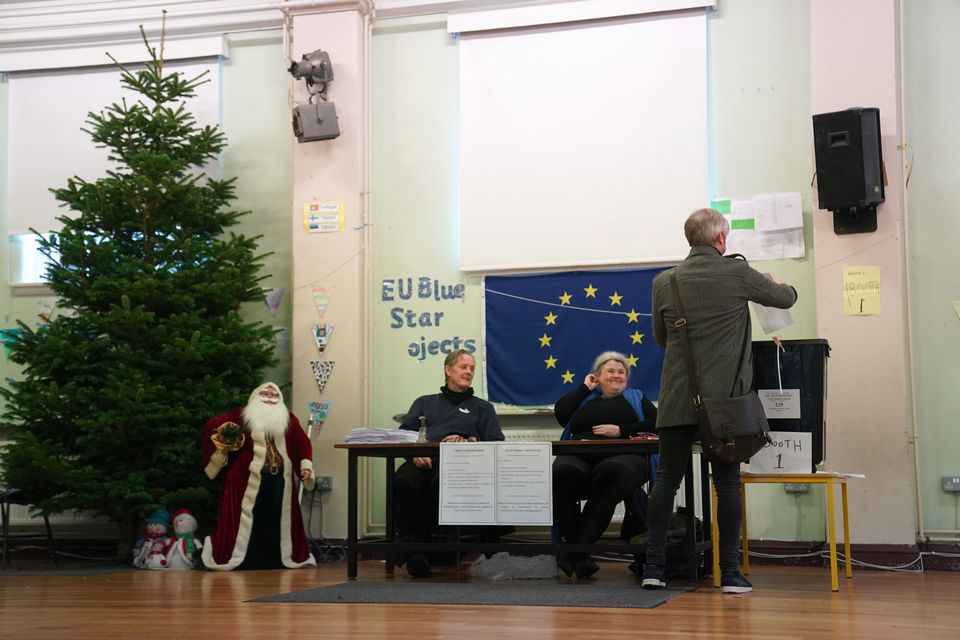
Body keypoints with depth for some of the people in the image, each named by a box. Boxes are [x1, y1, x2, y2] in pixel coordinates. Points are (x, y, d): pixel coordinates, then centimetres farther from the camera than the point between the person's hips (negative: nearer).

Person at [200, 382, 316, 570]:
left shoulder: (289, 419, 12)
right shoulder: (242, 415, 2)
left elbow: (302, 444, 11)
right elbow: (213, 427, 4)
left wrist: (306, 466, -1)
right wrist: (223, 446, -8)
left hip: (280, 480, 4)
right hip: (248, 479, -4)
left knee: (277, 519, 8)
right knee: (246, 518, -4)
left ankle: (276, 560, 18)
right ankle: (230, 558, 2)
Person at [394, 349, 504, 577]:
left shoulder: (482, 408, 31)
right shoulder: (425, 403, 34)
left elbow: (496, 443, 15)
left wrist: (469, 442, -5)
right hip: (423, 461, 1)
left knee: (442, 483, -41)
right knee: (402, 481, -38)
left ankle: (419, 540, -34)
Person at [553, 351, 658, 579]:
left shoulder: (636, 398, 30)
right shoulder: (585, 399, 32)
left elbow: (655, 424, 11)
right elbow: (560, 412, 12)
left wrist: (621, 430, -1)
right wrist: (585, 387, 20)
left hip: (622, 455, -1)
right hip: (579, 456, 1)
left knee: (612, 473, -40)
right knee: (563, 473, -37)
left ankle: (576, 549, -36)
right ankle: (579, 552, -32)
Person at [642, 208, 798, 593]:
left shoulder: (664, 282, 3)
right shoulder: (737, 274, -4)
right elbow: (786, 298, 12)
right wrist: (784, 287, 35)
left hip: (678, 398, 2)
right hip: (724, 396, -2)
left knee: (667, 479, 6)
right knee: (727, 482, 3)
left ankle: (653, 567, 5)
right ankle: (730, 573, 4)